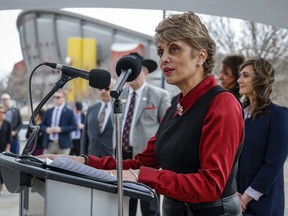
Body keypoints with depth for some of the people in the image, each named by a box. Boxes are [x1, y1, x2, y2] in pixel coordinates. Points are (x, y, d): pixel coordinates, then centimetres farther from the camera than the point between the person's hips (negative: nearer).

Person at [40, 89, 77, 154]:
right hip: (49, 144, 4)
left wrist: (61, 129, -13)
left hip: (63, 145, -4)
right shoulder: (48, 112, 15)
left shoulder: (69, 112, 2)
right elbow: (42, 125, 18)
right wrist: (46, 129, -5)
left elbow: (74, 126, -3)